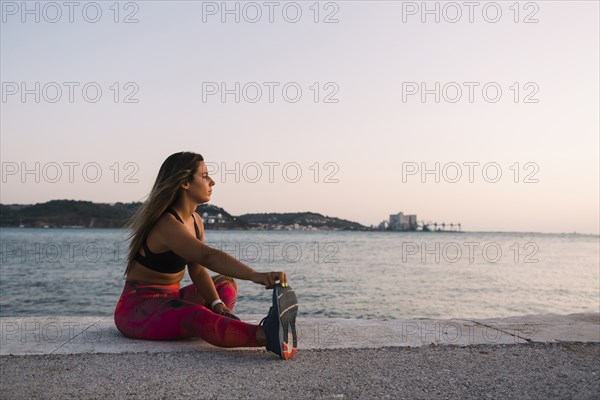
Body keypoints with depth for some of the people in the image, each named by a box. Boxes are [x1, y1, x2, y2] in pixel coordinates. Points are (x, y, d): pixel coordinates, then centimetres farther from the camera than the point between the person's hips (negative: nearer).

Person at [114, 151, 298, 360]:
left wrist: (217, 304, -13)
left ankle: (225, 322, -20)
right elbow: (209, 256, -40)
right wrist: (256, 275, -51)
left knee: (226, 283, 15)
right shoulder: (168, 225, -24)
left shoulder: (195, 221, 6)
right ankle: (267, 336, -62)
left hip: (170, 298, 10)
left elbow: (198, 270, 2)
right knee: (196, 316, -38)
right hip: (138, 309, -10)